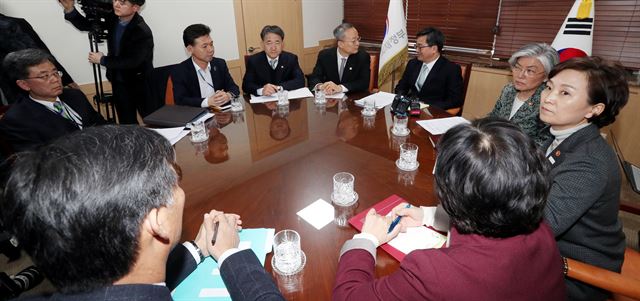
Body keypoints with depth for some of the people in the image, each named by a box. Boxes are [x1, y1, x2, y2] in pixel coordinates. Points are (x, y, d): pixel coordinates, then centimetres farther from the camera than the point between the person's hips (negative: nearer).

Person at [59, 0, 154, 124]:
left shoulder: (143, 33, -22)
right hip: (119, 82, 6)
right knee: (126, 123, 13)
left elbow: (131, 62, -23)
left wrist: (102, 60, -13)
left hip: (140, 84, -6)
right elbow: (86, 25, 8)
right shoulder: (113, 18, -3)